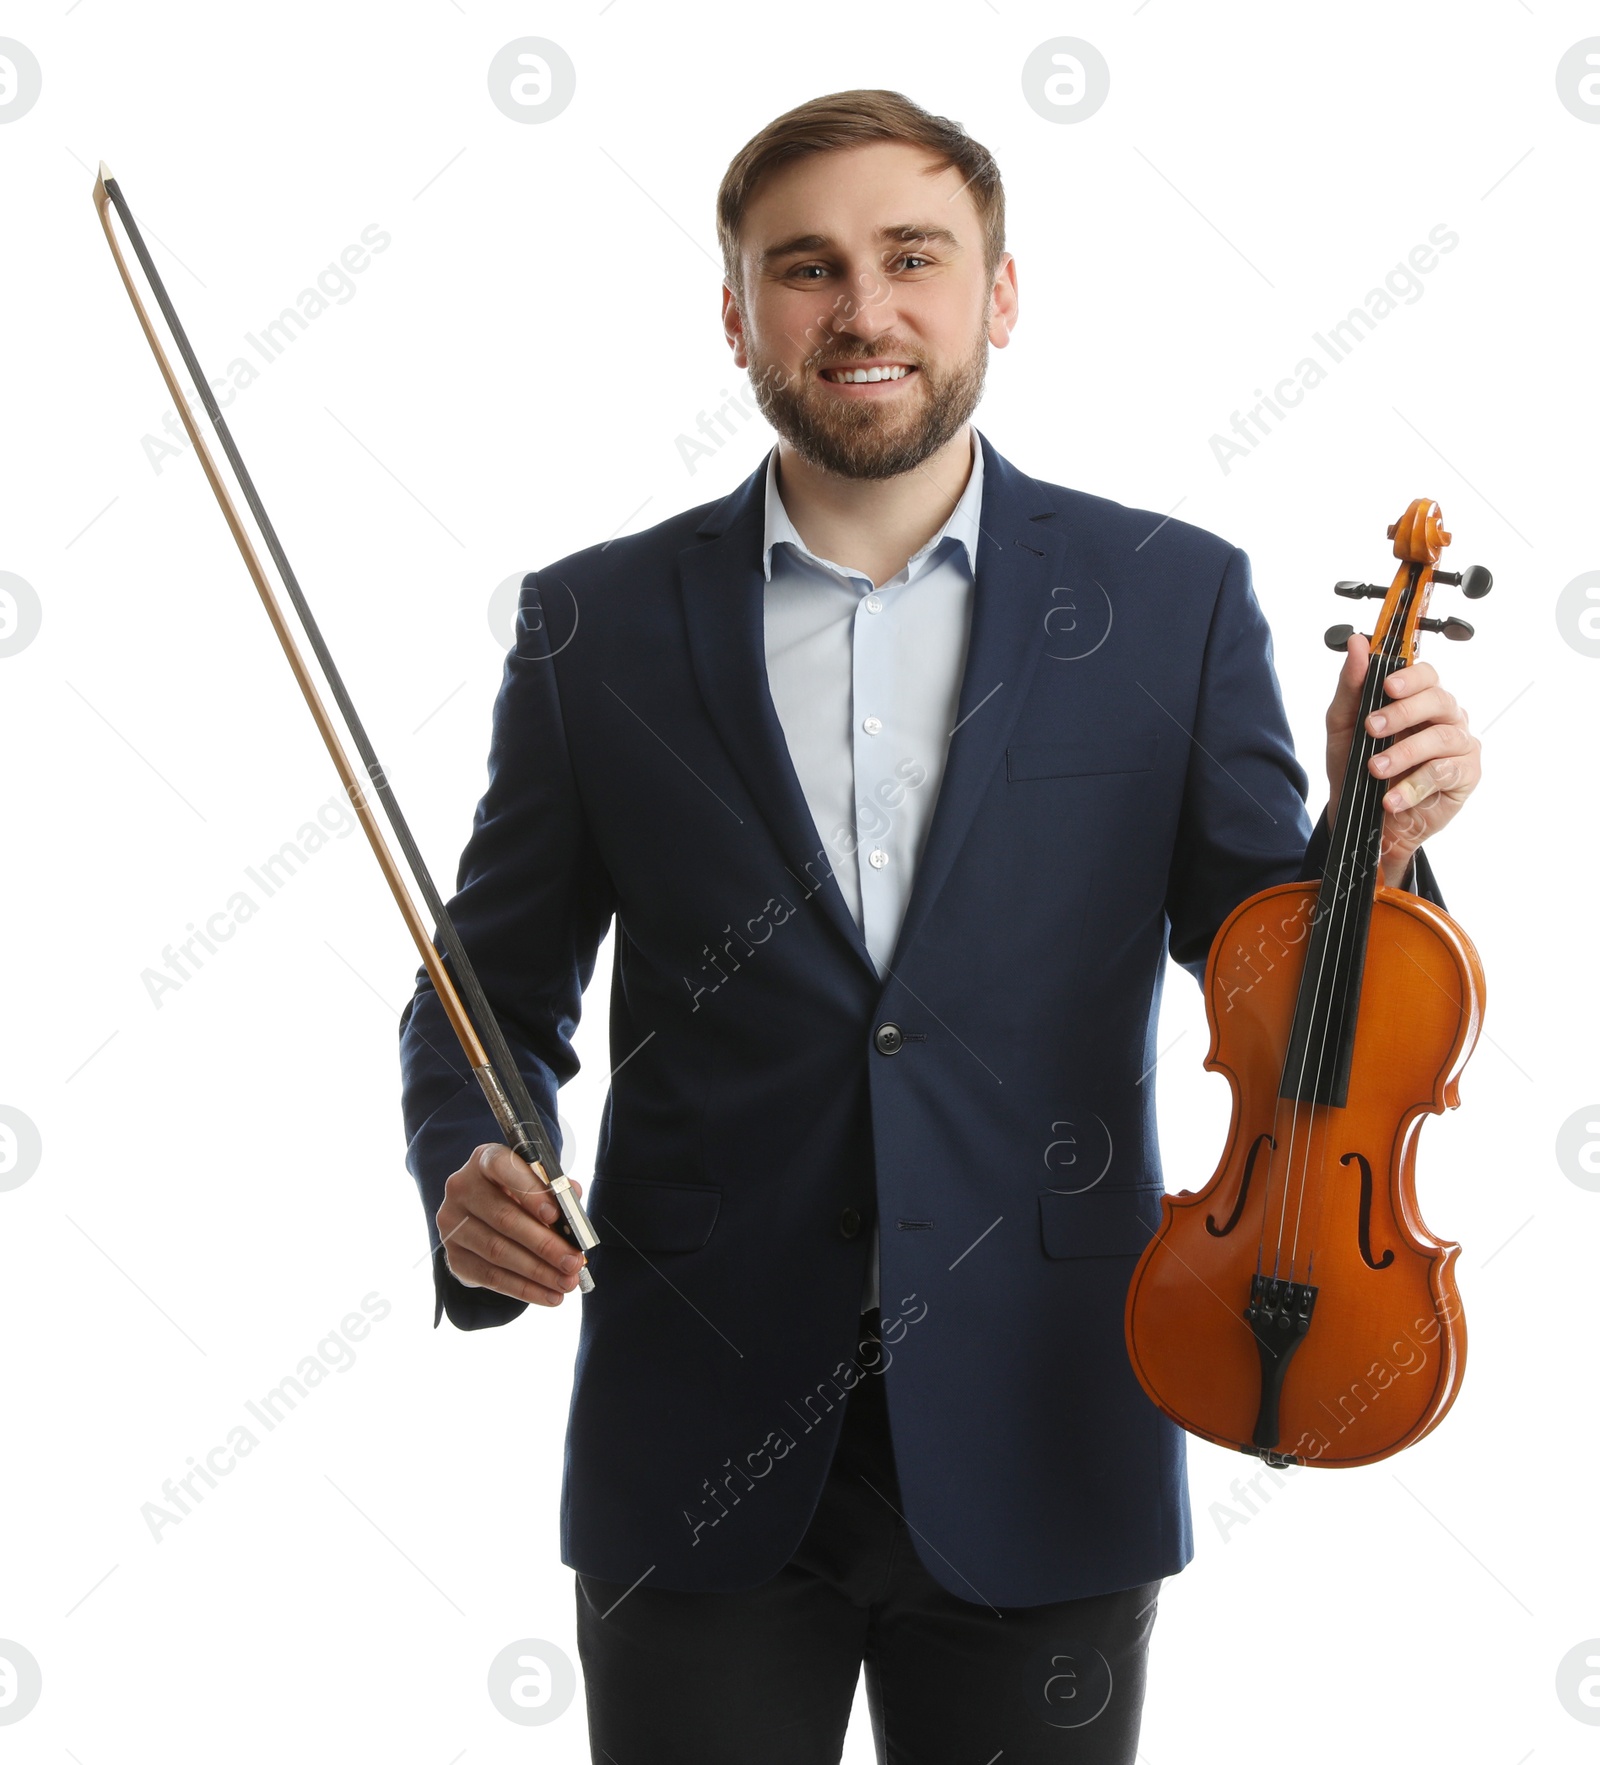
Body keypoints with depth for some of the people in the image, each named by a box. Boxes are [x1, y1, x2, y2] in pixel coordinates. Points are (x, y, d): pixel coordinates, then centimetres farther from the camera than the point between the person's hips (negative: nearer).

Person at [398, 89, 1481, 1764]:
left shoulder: (1172, 600, 0)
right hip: (698, 1450, 0)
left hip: (1036, 1455, 0)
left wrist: (1375, 852, -17)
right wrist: (471, 1186, -12)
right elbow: (497, 993, 7)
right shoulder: (598, 624, 1)